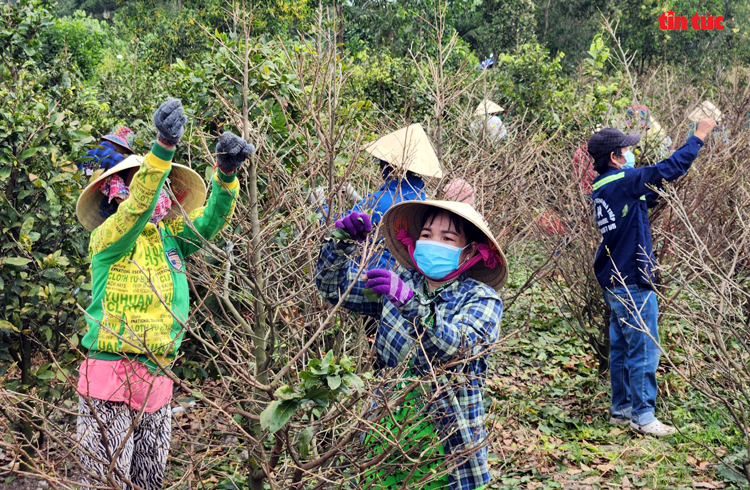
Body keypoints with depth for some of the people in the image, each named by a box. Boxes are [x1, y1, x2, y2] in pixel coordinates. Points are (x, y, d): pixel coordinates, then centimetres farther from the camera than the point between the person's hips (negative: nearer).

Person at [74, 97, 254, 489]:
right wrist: (164, 147, -34)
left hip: (156, 381, 6)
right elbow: (138, 207, -23)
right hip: (110, 376, -6)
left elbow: (211, 218, 6)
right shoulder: (108, 239, -6)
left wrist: (226, 173, -12)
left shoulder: (170, 238, 12)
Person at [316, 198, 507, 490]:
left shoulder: (482, 299, -7)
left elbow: (458, 348, -26)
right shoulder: (401, 282, 6)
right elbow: (335, 286, 5)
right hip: (388, 429, 3)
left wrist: (411, 303, -40)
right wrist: (343, 244, -14)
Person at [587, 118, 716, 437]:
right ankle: (643, 416, 1)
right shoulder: (623, 181, -18)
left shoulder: (603, 187, 10)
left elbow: (647, 198, 22)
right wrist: (699, 137, -7)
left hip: (614, 281, 10)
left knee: (621, 348, 15)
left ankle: (621, 410, 23)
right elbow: (669, 169, -18)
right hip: (632, 282, -10)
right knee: (644, 350, -4)